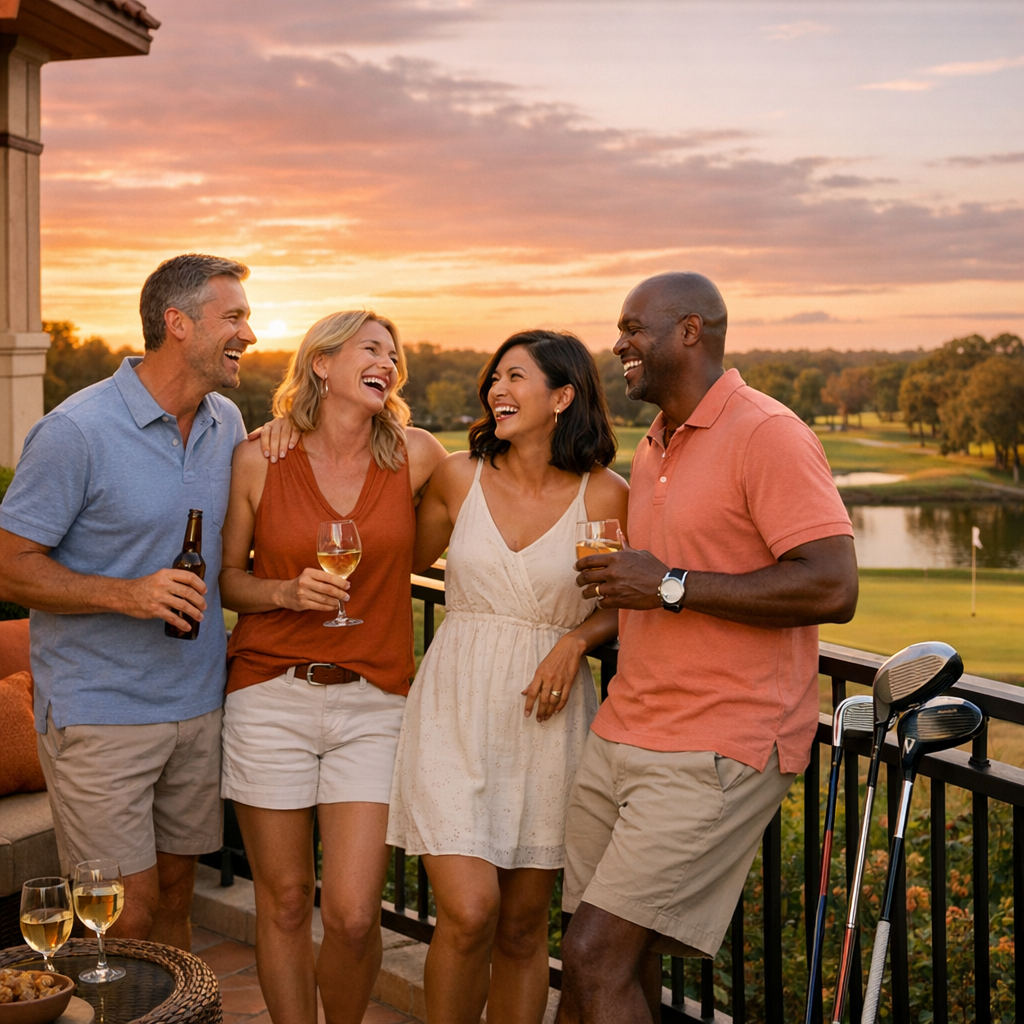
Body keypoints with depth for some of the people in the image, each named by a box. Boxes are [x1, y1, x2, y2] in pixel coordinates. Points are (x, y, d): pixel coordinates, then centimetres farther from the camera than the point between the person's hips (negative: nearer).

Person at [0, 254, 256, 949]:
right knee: (126, 918, -2)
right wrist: (125, 594, -24)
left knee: (176, 896, 15)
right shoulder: (75, 431, -14)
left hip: (197, 704, 6)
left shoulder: (228, 424, 7)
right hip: (100, 715, -6)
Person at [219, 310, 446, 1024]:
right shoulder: (259, 461, 0)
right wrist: (287, 593, -11)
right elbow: (226, 576, 7)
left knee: (354, 917, -4)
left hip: (373, 704, 0)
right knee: (284, 904, 7)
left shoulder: (418, 455, 1)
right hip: (271, 698, 0)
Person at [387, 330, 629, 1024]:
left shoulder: (604, 496, -3)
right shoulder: (459, 477, 2)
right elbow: (410, 559, 18)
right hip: (456, 711, 0)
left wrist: (576, 641, -9)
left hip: (547, 718, 0)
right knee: (468, 913, -11)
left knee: (523, 926, 9)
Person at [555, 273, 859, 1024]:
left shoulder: (768, 435, -10)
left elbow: (832, 588, -22)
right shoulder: (654, 449, 18)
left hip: (714, 753, -8)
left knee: (598, 956, -12)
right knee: (621, 963, 11)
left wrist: (670, 587, -19)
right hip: (621, 737, 8)